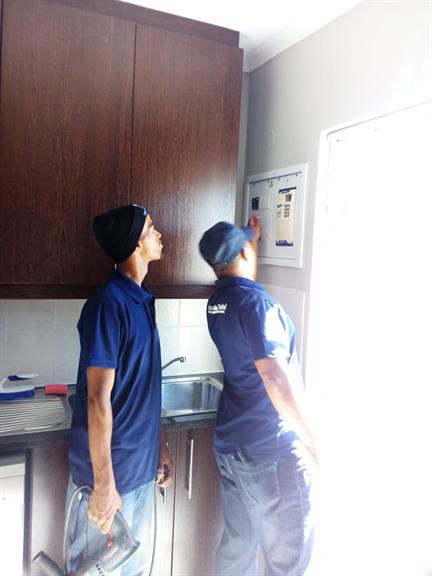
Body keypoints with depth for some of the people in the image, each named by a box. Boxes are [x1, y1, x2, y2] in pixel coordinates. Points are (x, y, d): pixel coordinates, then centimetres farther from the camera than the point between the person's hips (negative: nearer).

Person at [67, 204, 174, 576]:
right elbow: (98, 400, -21)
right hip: (110, 471, -8)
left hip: (141, 466, 8)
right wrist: (103, 484, -18)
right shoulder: (108, 305, -21)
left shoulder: (142, 300, 5)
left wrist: (161, 447, 14)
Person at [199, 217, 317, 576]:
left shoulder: (218, 302, 6)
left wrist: (255, 239, 33)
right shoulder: (256, 302, -20)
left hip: (231, 444, 8)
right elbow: (275, 378, -25)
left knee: (237, 545, 20)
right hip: (271, 451, -8)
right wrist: (311, 439, -16)